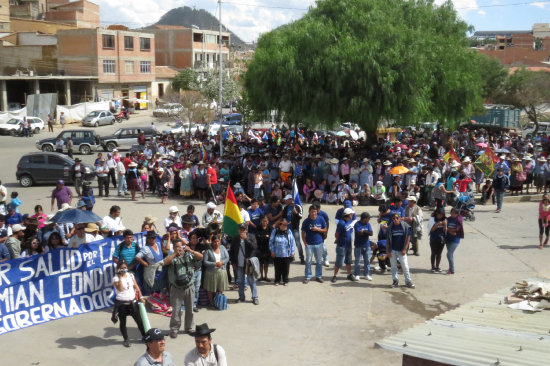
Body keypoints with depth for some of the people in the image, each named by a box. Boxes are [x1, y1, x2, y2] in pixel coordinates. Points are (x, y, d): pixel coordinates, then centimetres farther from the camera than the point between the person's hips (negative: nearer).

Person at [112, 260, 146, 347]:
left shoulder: (130, 275, 5)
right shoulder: (116, 278, -10)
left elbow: (136, 287, 7)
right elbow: (120, 288, -26)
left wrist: (141, 297, 0)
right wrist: (120, 277, -24)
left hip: (132, 302, 4)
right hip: (121, 303, -4)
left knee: (139, 320, 6)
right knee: (123, 322, 9)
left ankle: (145, 336, 20)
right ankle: (126, 339, 23)